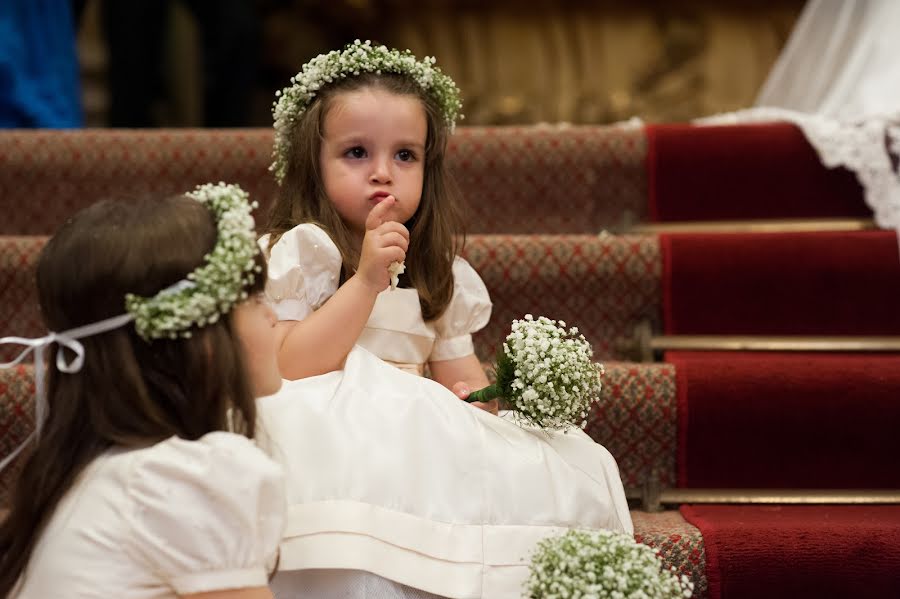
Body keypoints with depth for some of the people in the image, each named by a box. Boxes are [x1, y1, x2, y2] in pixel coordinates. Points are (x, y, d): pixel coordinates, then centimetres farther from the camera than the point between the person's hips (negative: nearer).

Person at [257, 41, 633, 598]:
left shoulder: (441, 274, 16)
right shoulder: (296, 254, -1)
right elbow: (290, 369, -13)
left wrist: (478, 396, -4)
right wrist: (367, 281, -18)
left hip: (422, 437, 6)